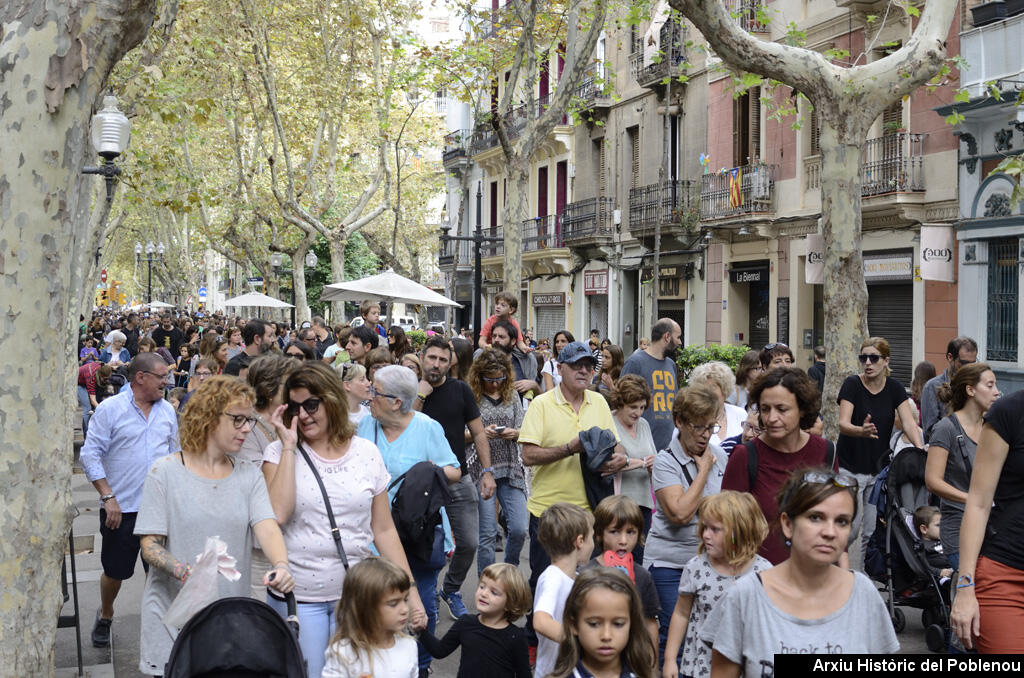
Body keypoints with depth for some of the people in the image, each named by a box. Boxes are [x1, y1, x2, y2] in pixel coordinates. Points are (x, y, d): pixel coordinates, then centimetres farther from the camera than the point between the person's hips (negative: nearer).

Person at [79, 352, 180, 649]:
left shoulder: (167, 410, 7)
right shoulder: (110, 409, -7)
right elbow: (91, 455, -8)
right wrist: (108, 497, -13)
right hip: (121, 508, -3)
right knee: (115, 570, 9)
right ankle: (105, 616, 34)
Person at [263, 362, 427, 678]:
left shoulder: (367, 453, 2)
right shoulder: (279, 453, -2)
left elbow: (383, 530, 7)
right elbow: (278, 513, -20)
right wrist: (289, 446, -15)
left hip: (356, 593, 2)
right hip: (298, 595, -2)